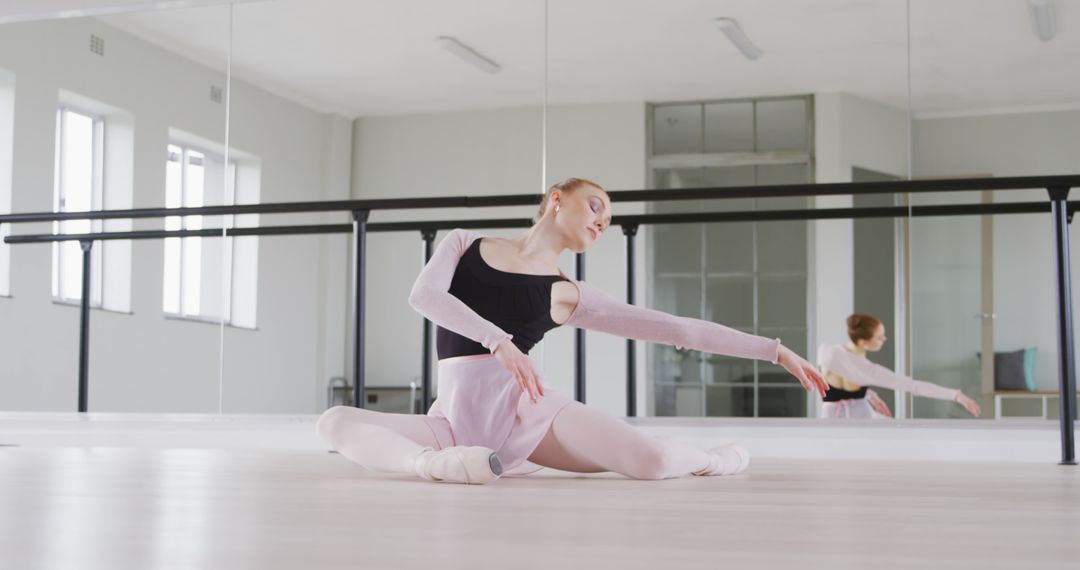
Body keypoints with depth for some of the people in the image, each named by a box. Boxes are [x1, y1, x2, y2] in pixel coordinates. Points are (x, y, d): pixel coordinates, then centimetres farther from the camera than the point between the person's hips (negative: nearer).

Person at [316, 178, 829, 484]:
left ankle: (707, 462, 12)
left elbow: (679, 329, 5)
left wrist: (775, 350, 1)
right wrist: (497, 341, -25)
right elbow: (424, 296, -10)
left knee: (653, 461, -21)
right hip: (455, 417, 1)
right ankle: (433, 462, -26)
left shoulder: (571, 295, 9)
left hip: (527, 408, -1)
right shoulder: (465, 243, 11)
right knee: (334, 422, -18)